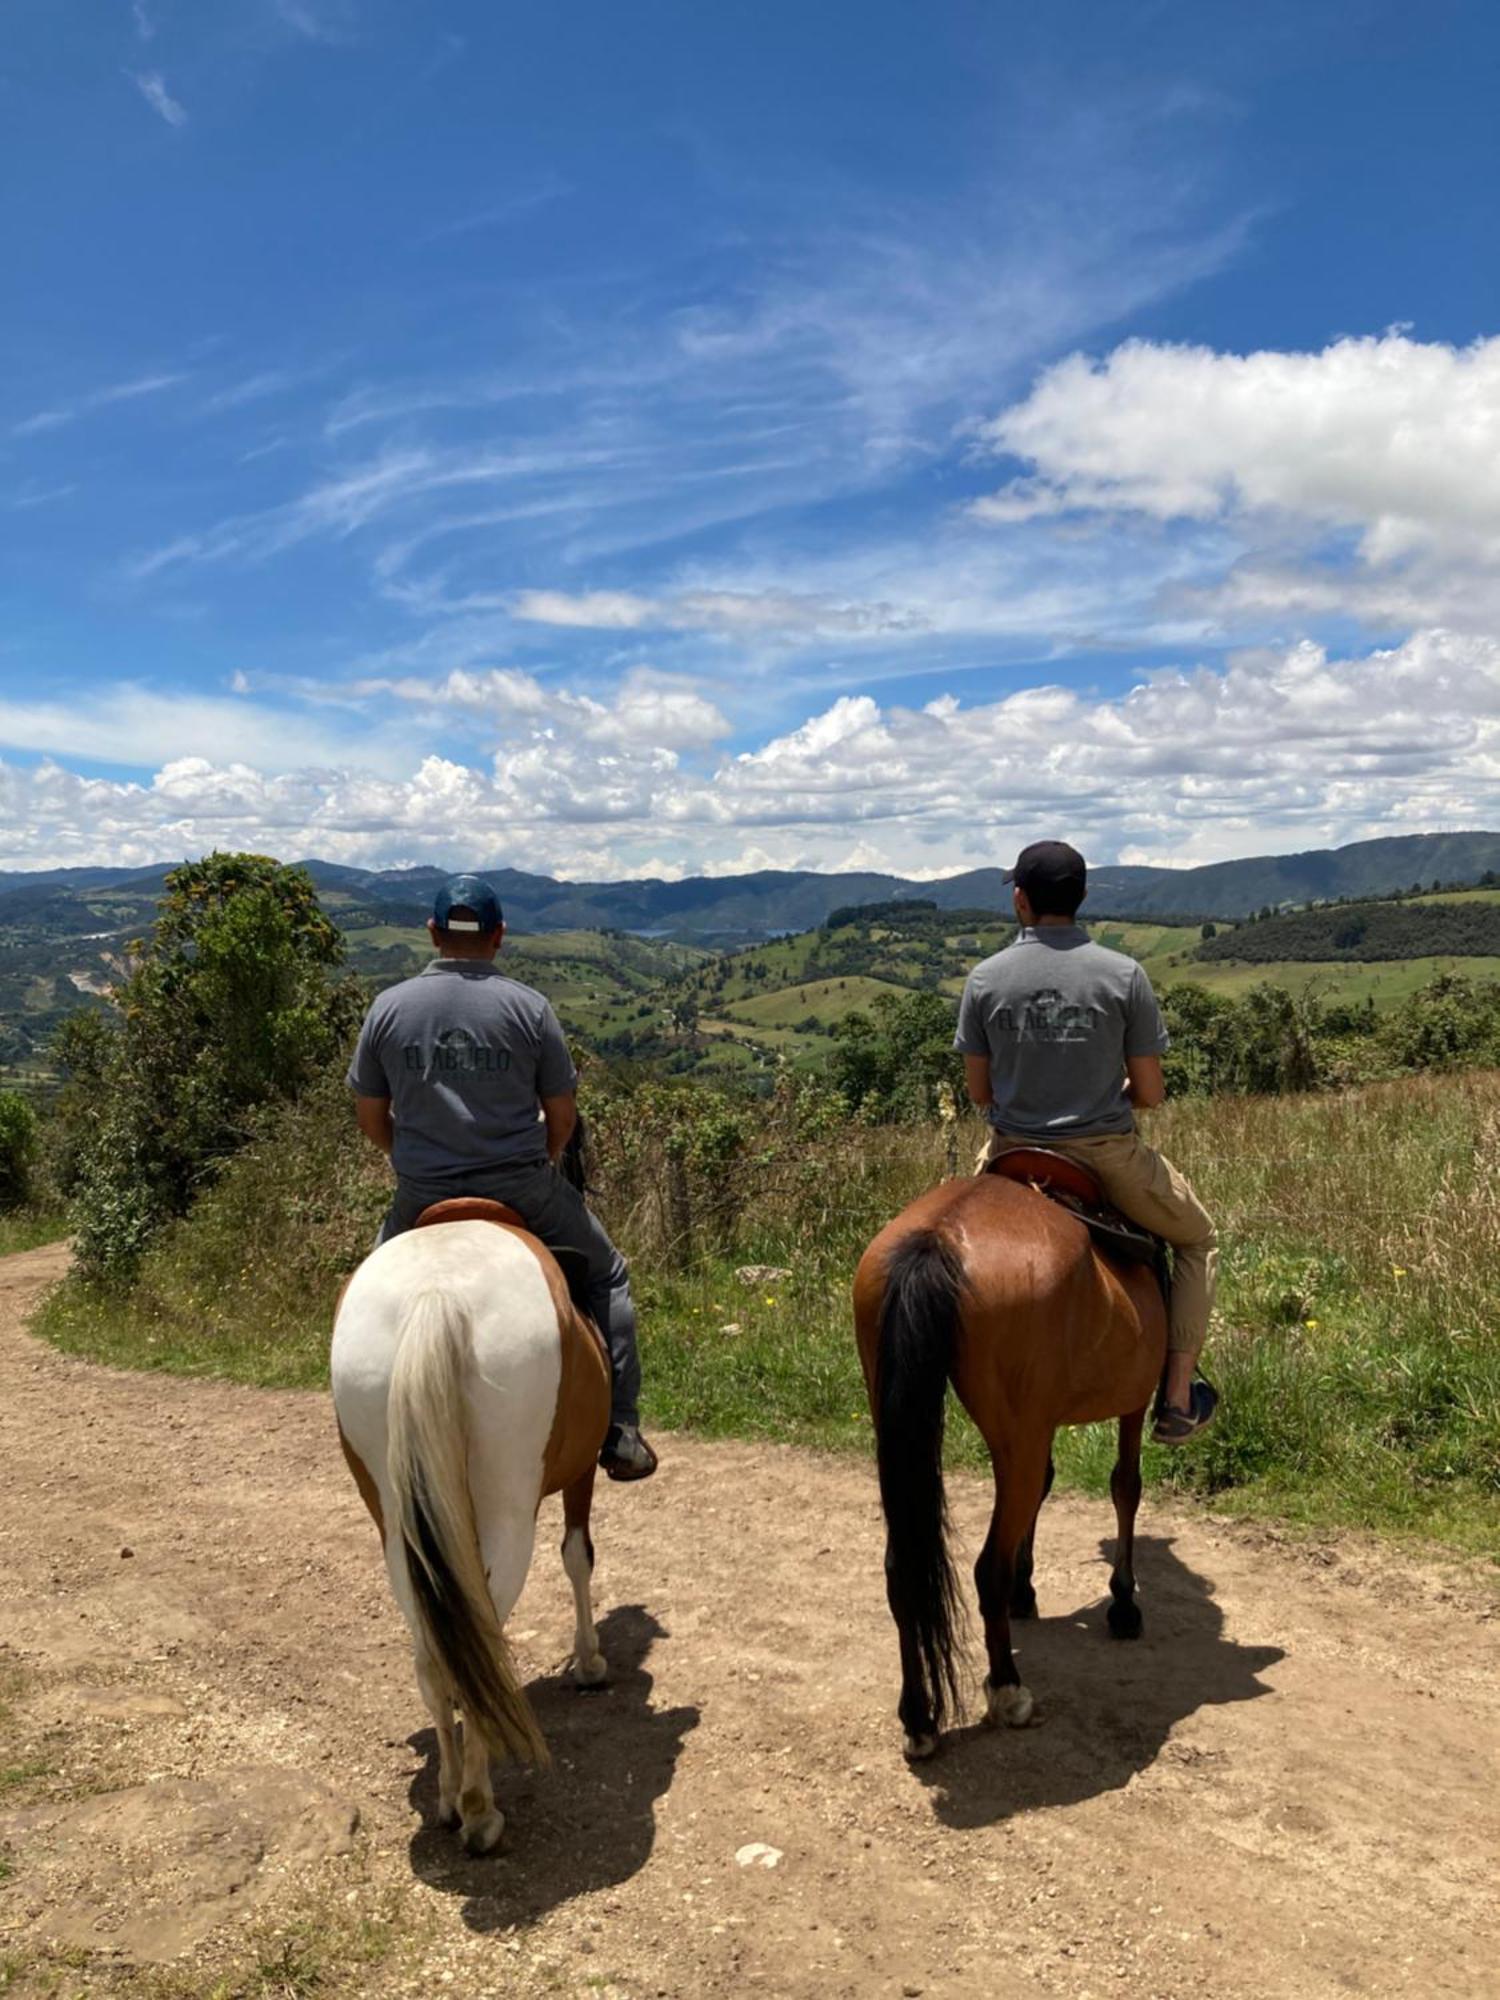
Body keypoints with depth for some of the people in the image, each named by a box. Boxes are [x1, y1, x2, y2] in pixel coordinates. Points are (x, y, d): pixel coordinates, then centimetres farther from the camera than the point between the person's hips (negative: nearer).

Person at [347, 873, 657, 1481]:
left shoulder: (388, 1006, 0)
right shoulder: (529, 1007, -6)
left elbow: (369, 1117, 5)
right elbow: (562, 1117, -1)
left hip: (423, 1196, 2)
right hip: (524, 1191, -2)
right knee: (606, 1277, 18)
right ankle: (619, 1433, 14)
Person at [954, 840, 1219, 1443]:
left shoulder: (986, 979, -8)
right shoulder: (1123, 975, -11)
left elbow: (979, 1090, -1)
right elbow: (1149, 1093, -7)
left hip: (1014, 1153, 2)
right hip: (1108, 1155, -1)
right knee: (1197, 1240, 24)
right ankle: (1176, 1398, 18)